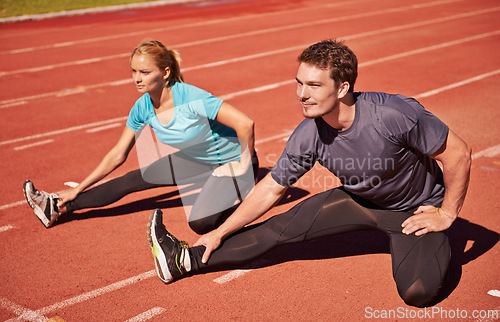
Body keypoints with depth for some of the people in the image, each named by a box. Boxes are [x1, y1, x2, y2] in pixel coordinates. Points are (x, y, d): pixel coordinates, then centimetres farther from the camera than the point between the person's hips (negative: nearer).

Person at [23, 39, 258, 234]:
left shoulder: (192, 99, -32)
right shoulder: (143, 107, -11)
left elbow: (245, 123, -32)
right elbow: (117, 155, -1)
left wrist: (245, 166, -21)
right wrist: (78, 189, 1)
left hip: (231, 161, -6)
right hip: (194, 162, 6)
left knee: (200, 223, -27)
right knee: (132, 180, 1)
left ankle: (241, 193, 1)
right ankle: (58, 207, 10)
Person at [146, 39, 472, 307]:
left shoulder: (395, 114, -36)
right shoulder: (308, 136, -20)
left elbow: (458, 153, -22)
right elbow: (272, 188, -6)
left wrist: (446, 215, -14)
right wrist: (220, 233, -2)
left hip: (416, 209, -4)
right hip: (359, 200, 4)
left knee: (418, 292, -25)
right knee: (285, 226, -5)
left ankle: (433, 248, 10)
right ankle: (185, 260, 4)